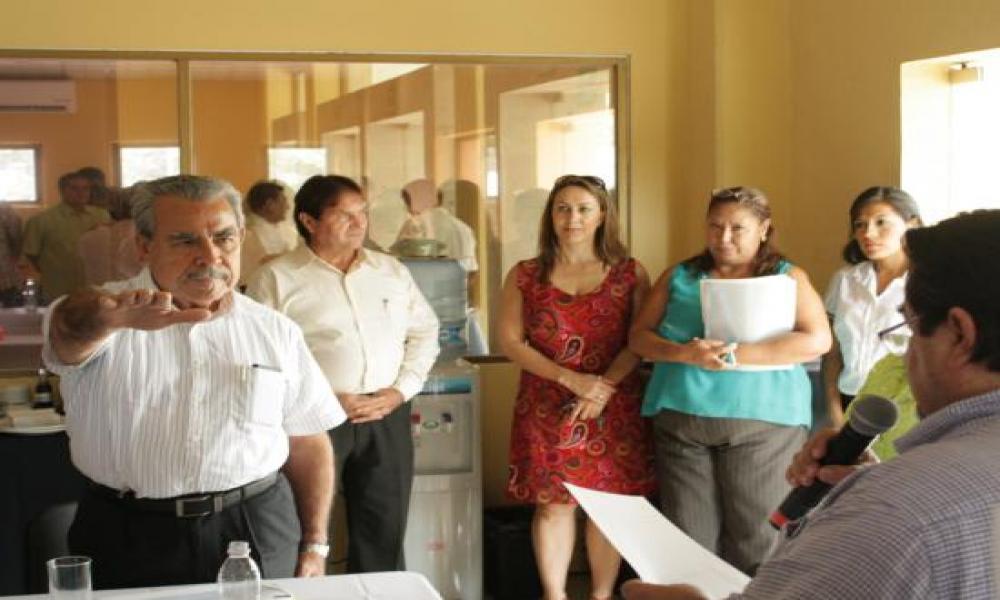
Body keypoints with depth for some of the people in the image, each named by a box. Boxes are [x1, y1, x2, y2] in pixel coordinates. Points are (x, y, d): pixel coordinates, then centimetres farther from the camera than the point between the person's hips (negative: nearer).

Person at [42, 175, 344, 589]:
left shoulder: (274, 331, 6)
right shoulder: (103, 316, -3)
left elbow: (308, 445, 11)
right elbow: (70, 327, -28)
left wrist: (314, 545, 6)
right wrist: (109, 316, -50)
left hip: (260, 538, 2)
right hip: (127, 540, -1)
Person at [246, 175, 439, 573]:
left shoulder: (392, 271, 11)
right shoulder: (277, 278, -3)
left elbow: (424, 332, 14)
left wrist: (400, 391, -2)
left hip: (386, 416, 4)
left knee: (384, 529, 11)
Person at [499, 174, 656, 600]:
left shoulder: (629, 273, 4)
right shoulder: (525, 276, 5)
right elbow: (510, 341, -2)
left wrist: (605, 388, -17)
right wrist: (570, 379, -13)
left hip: (614, 409, 0)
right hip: (547, 408, 0)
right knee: (553, 504, 1)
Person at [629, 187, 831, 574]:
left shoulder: (787, 278, 6)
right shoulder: (680, 277, 13)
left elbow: (817, 340, -8)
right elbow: (640, 337, 9)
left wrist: (737, 355, -15)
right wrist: (685, 354, -12)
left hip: (761, 422, -2)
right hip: (681, 419, 2)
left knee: (757, 536, -2)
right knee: (688, 537, 4)